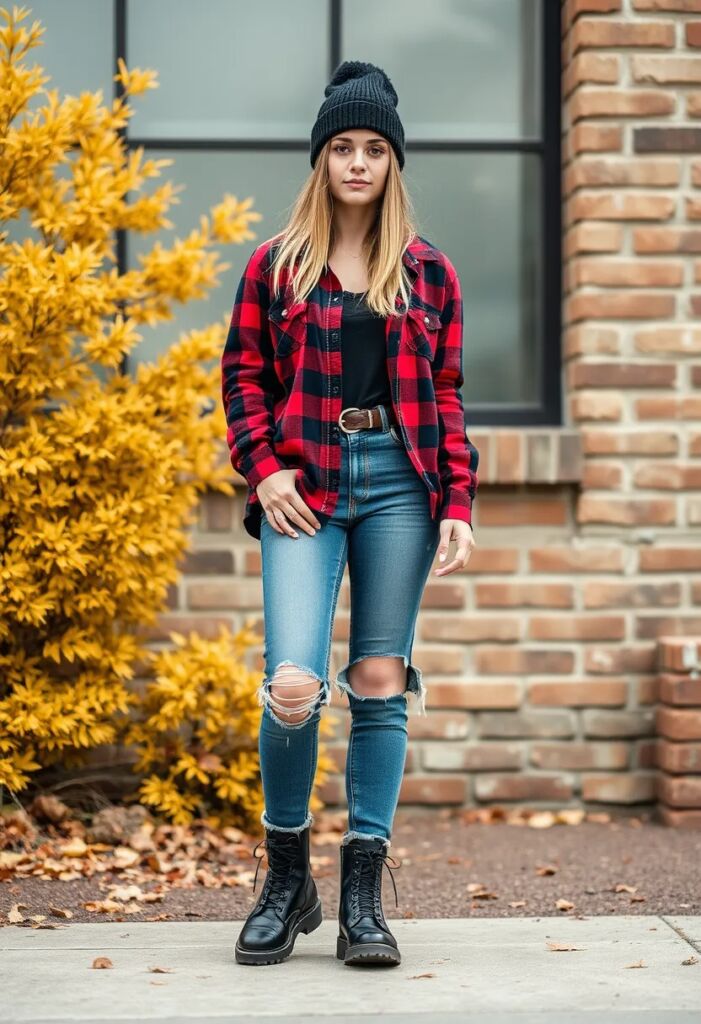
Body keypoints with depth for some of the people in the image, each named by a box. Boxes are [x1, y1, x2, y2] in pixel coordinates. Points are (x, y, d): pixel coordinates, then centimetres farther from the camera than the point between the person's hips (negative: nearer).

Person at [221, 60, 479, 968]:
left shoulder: (427, 272, 12)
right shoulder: (276, 266, 9)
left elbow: (447, 395, 11)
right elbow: (242, 375, 9)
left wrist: (458, 504, 3)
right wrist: (264, 469, -6)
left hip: (398, 486, 2)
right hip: (306, 489, -1)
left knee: (380, 682, 2)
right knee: (293, 686, -14)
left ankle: (363, 897, 10)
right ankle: (286, 881, 8)